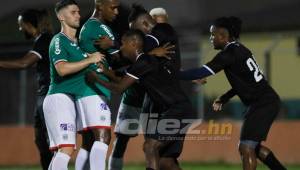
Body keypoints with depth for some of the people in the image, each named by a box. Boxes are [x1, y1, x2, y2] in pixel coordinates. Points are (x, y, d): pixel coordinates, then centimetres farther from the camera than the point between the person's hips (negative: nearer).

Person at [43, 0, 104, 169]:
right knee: (67, 148, -20)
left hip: (71, 101, 9)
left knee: (62, 151, 7)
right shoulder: (59, 40, -7)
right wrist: (90, 59, -17)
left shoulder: (78, 43, 19)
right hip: (59, 98, -9)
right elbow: (62, 69, -23)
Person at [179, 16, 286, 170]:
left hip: (262, 104, -10)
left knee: (246, 148, -11)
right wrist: (224, 98, 14)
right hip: (268, 101, 10)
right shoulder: (239, 49, 13)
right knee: (253, 146, 20)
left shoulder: (229, 54, -16)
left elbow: (203, 72, -23)